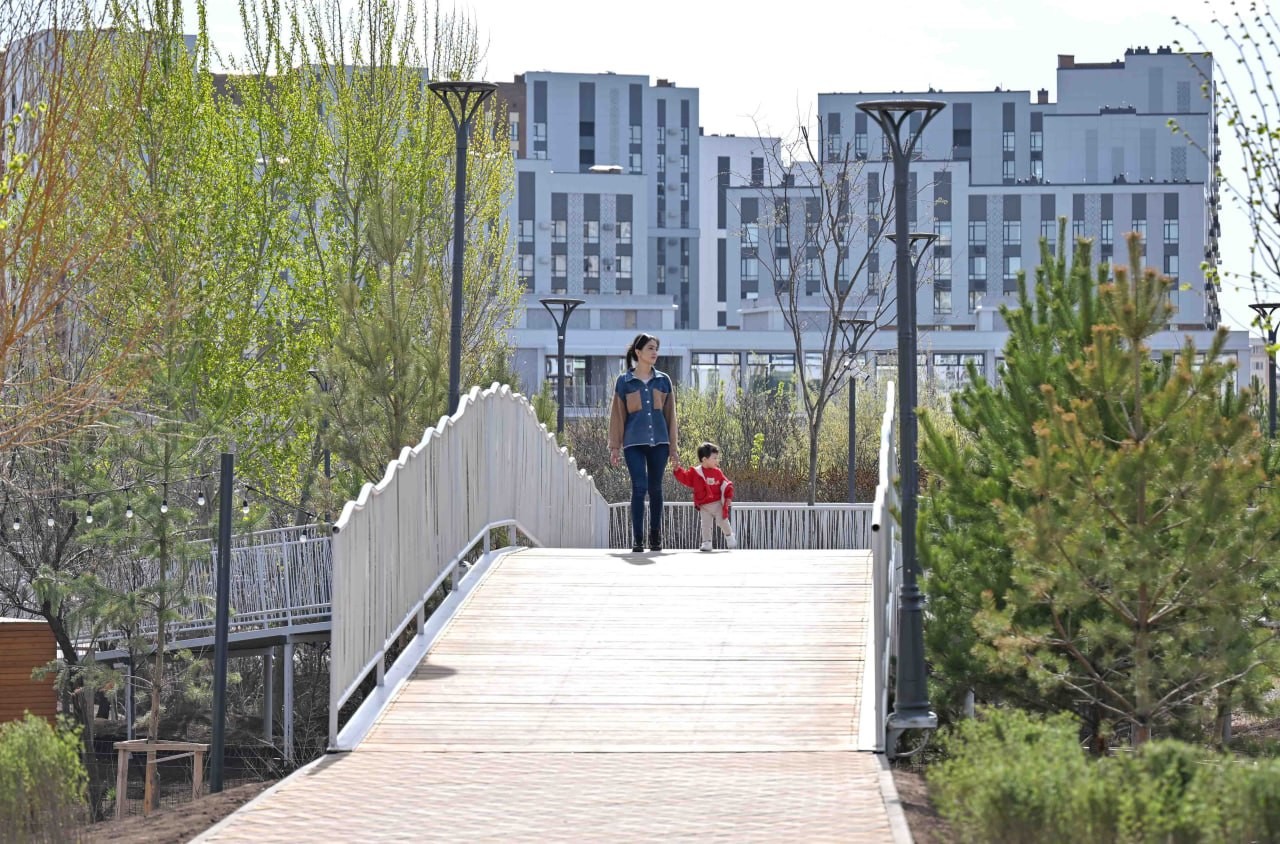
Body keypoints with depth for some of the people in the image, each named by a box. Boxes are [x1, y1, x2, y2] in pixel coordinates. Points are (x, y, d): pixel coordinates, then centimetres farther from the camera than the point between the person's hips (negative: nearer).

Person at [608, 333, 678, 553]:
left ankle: (655, 536, 19)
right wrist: (615, 446, 2)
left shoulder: (664, 381, 9)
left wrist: (673, 446, 8)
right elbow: (617, 415, 5)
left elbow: (670, 415, 11)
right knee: (639, 488, -10)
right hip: (634, 442, -2)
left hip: (659, 442, 2)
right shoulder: (624, 382, 4)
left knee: (655, 489, 7)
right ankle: (637, 539, -8)